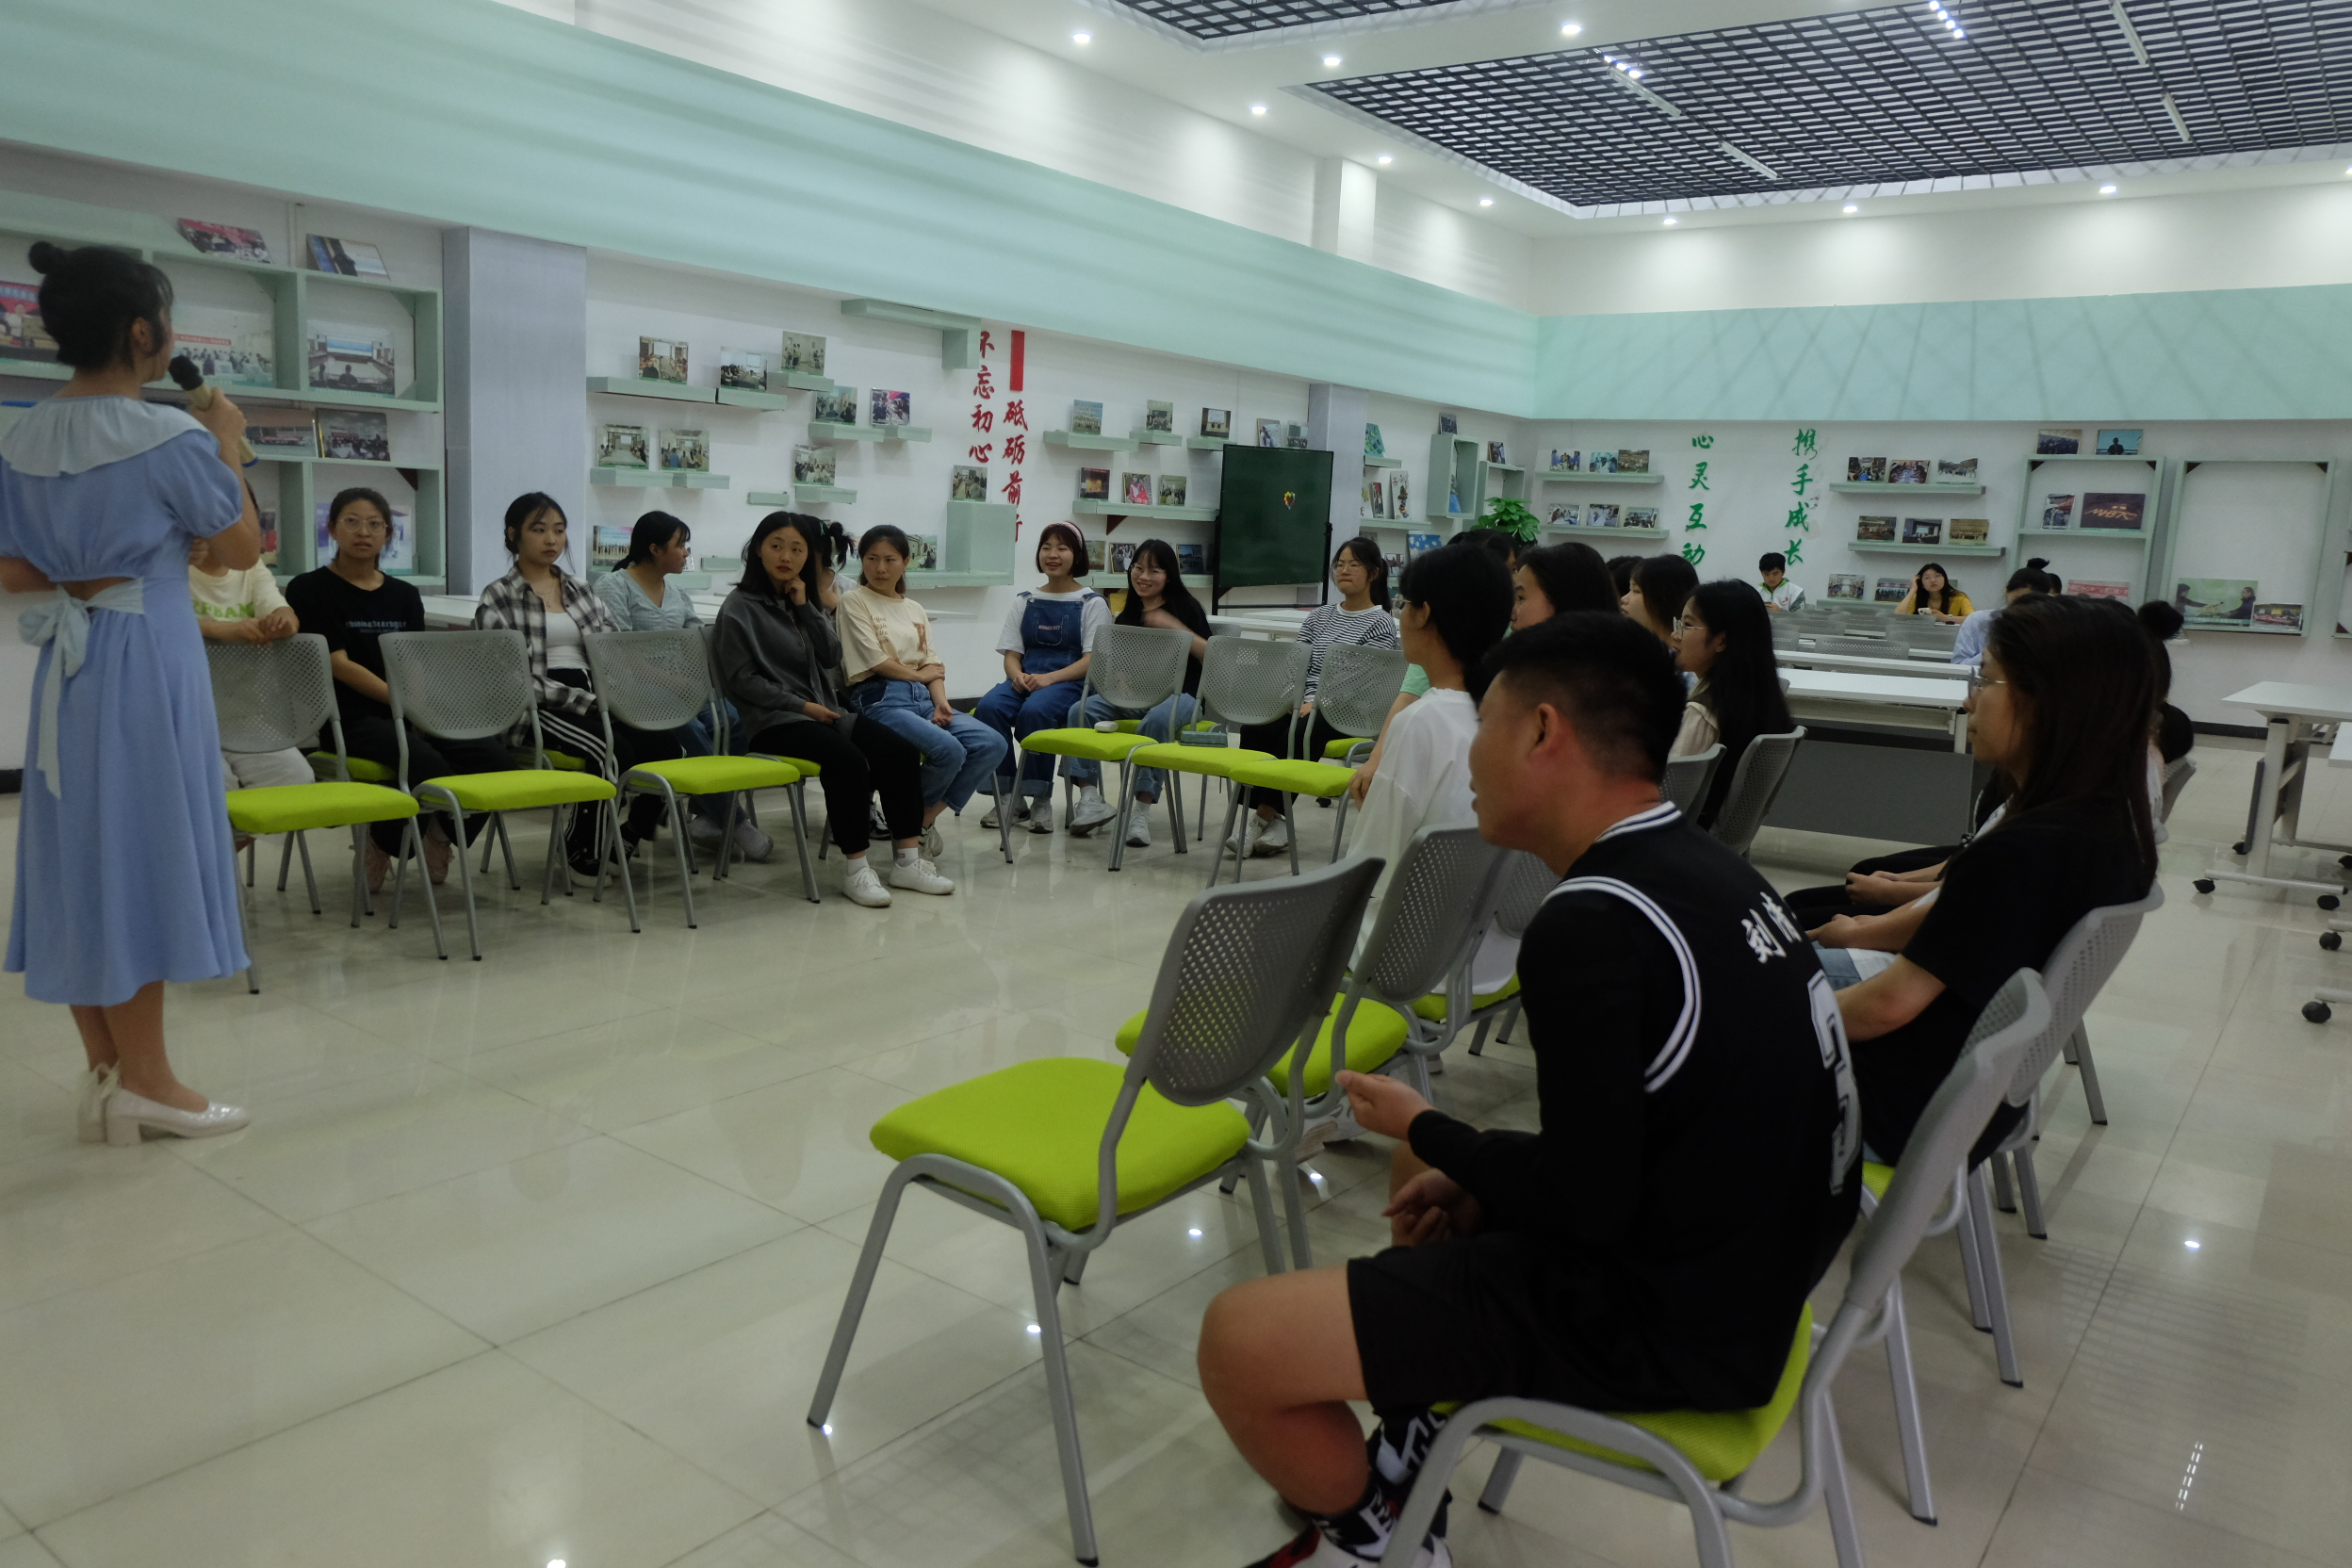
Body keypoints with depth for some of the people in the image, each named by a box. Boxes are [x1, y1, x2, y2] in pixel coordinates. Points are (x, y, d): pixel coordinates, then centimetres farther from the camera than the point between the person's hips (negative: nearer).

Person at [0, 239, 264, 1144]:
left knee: (78, 849, 10)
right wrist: (227, 447, 5)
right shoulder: (170, 439, -13)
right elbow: (241, 552, -4)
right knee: (145, 846, -1)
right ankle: (145, 1077, 6)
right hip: (148, 659, -7)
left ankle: (104, 1068, 18)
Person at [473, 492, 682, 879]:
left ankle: (628, 836, 2)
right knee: (614, 750, -32)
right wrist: (584, 700, -17)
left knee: (667, 746, -21)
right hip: (537, 707, -5)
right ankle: (582, 850, -10)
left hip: (594, 699, 5)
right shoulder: (497, 598, 2)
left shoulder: (579, 590, 20)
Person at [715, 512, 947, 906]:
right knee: (847, 759, -34)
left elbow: (832, 656, 6)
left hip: (821, 710, 7)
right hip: (773, 720, -7)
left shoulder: (806, 600, 18)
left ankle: (908, 860, -12)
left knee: (901, 750, -15)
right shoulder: (740, 607, -1)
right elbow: (740, 679, -8)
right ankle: (854, 869, -26)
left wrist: (805, 606, -4)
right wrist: (801, 705, -14)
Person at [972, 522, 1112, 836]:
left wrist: (1049, 679, -19)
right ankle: (1007, 797, -22)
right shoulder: (1024, 601, 19)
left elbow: (1092, 660, -4)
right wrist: (1017, 676, -11)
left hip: (1070, 681, -4)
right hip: (1025, 680, 4)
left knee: (1034, 711, -36)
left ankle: (1040, 800, -25)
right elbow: (1011, 654, 13)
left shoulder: (1091, 603, 6)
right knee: (989, 708, -28)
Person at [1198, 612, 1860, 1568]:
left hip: (1652, 1313, -10)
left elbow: (1583, 1202, -22)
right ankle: (1409, 1460, 33)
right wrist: (1469, 1169, 8)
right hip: (1733, 1261, 10)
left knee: (1239, 1341, -12)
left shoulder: (1592, 925, -26)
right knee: (1432, 1186, 30)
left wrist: (1424, 1132, -5)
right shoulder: (1702, 869, 4)